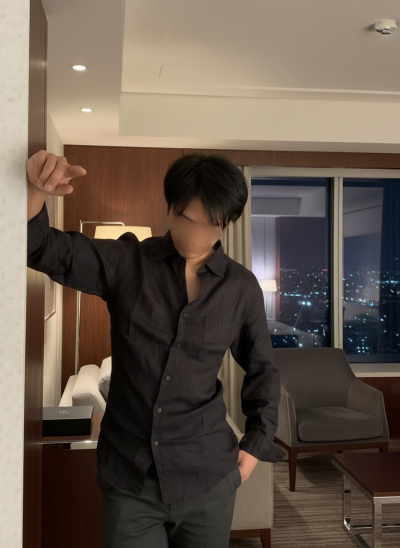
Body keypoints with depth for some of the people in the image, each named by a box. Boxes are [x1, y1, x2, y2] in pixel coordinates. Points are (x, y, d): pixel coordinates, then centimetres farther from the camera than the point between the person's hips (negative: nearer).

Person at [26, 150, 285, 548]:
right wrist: (37, 190, -28)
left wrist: (256, 444, 5)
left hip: (208, 477, 1)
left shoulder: (242, 287, -4)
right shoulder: (124, 262, -6)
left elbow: (262, 370, 8)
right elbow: (39, 248, -10)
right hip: (127, 475, 0)